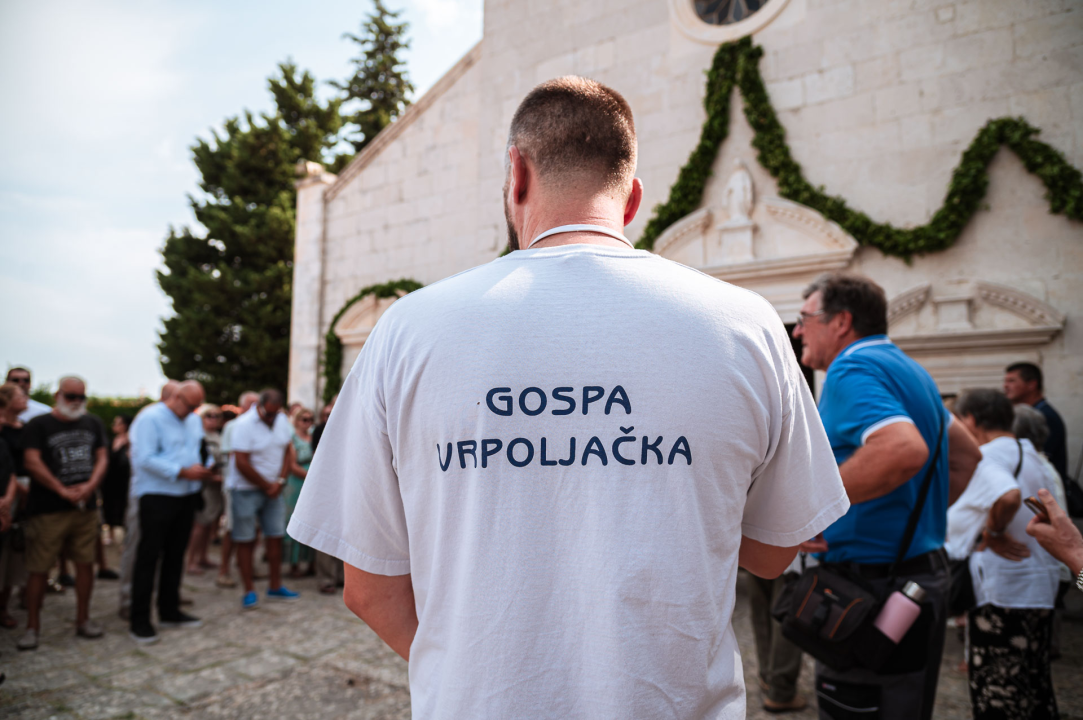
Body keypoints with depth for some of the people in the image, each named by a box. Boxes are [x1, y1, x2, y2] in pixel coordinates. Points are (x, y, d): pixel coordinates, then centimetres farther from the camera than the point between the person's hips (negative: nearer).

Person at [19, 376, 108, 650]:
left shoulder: (93, 424, 11)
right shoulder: (39, 425, -1)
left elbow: (102, 457, 6)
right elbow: (32, 462, -10)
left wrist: (90, 486, -11)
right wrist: (62, 491, -15)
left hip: (86, 506, 4)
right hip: (47, 510, -4)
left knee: (85, 563, 8)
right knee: (39, 569, 1)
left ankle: (83, 620, 21)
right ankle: (32, 627, 14)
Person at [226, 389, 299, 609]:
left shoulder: (282, 420, 3)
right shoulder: (245, 424, -15)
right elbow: (242, 463, -17)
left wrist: (280, 481, -4)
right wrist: (267, 486, -9)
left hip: (272, 489, 6)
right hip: (246, 489, -5)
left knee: (276, 536, 7)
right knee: (245, 540, 1)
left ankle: (275, 586, 18)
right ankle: (249, 591, 10)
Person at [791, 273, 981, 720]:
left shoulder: (853, 369, -16)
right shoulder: (906, 369, 15)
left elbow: (905, 449, -34)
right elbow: (966, 454, 24)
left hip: (873, 580, -10)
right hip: (925, 572, 10)